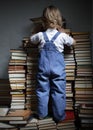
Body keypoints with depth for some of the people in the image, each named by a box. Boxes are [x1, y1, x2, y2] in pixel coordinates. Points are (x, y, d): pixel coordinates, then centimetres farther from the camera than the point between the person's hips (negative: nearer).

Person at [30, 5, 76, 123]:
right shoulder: (62, 36, -6)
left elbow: (31, 39, 19)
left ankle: (42, 114, 26)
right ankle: (59, 116, 18)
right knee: (59, 92, 8)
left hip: (43, 66, 2)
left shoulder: (40, 35, -2)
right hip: (58, 67, -1)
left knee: (42, 90, 14)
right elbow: (73, 42, 13)